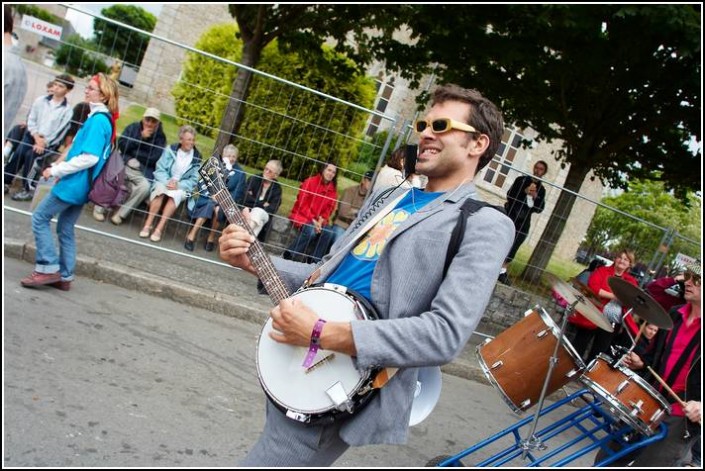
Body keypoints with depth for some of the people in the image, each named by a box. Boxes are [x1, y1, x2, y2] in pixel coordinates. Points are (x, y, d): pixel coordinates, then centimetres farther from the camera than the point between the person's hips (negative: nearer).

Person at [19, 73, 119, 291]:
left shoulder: (98, 120, -18)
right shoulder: (104, 119, 12)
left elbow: (89, 157, -24)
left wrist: (56, 170, -16)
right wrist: (61, 166, 12)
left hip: (75, 183, -9)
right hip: (80, 184, 9)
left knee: (40, 218, 0)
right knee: (66, 229, 14)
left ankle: (48, 268, 2)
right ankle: (64, 277, 19)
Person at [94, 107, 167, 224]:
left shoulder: (160, 137, 4)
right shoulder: (133, 127, 9)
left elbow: (154, 159, -7)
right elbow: (121, 146, -3)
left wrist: (133, 154, -6)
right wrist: (140, 137, -10)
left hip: (143, 171, 0)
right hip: (125, 164, 1)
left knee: (145, 187, -32)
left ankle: (121, 214, -18)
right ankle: (100, 209, -10)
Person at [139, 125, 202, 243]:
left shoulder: (197, 157, 2)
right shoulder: (170, 150, 0)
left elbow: (193, 180, -1)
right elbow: (159, 170, -3)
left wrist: (178, 185, -17)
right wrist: (167, 182, -21)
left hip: (181, 187, 0)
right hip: (164, 182, 0)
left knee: (176, 194, -34)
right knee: (161, 189, -34)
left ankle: (159, 229, -33)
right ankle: (148, 225, -29)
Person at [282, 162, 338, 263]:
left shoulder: (333, 189, 5)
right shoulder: (310, 182, -9)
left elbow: (329, 208, 5)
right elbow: (302, 203, -12)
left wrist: (321, 220, -14)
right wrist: (313, 220, -19)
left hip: (317, 220, 5)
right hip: (301, 215, -4)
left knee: (328, 233, -24)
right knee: (310, 231, -33)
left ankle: (314, 260, -14)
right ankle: (289, 255, -17)